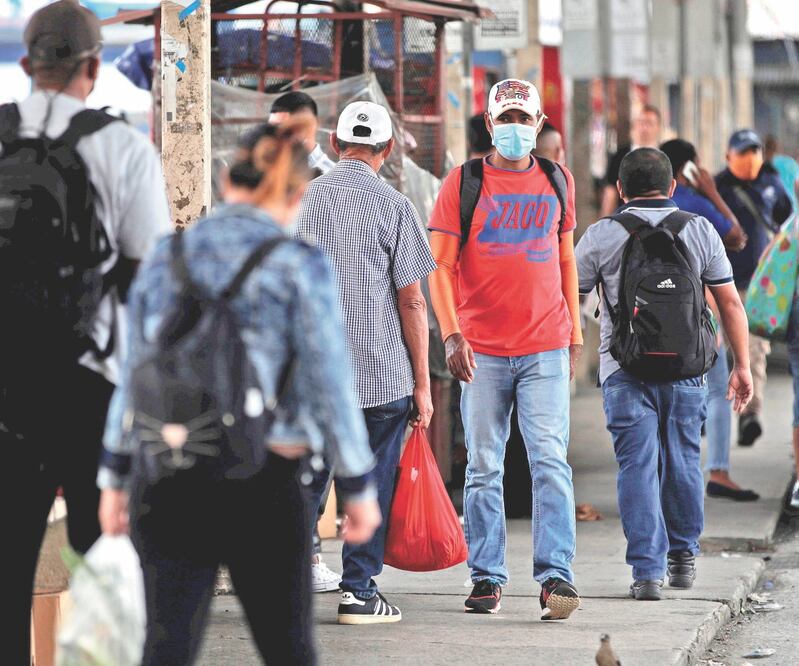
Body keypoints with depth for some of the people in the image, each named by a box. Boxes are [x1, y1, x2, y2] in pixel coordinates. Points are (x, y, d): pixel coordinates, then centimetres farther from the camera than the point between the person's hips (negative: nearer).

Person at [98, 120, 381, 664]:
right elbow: (329, 385, -7)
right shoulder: (299, 265, -7)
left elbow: (134, 375, 10)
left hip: (167, 476, 3)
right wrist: (359, 487, 2)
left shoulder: (166, 258, 6)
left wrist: (115, 477, 18)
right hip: (261, 482, -3)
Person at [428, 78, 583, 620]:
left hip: (546, 350, 1)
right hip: (483, 351, -1)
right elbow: (440, 265, -3)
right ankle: (487, 578, 12)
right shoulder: (464, 183, 1)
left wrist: (575, 333, 16)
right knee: (483, 468, 4)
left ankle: (557, 575, -10)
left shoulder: (558, 181, 11)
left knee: (551, 461, -9)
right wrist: (451, 334, -15)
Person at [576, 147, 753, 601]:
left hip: (625, 370, -2)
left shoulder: (601, 236, 1)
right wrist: (742, 366, 11)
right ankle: (683, 556, 29)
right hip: (685, 371, 2)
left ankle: (648, 571, -7)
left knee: (638, 467, -1)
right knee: (683, 461, 16)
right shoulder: (701, 231, 5)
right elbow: (730, 302, 5)